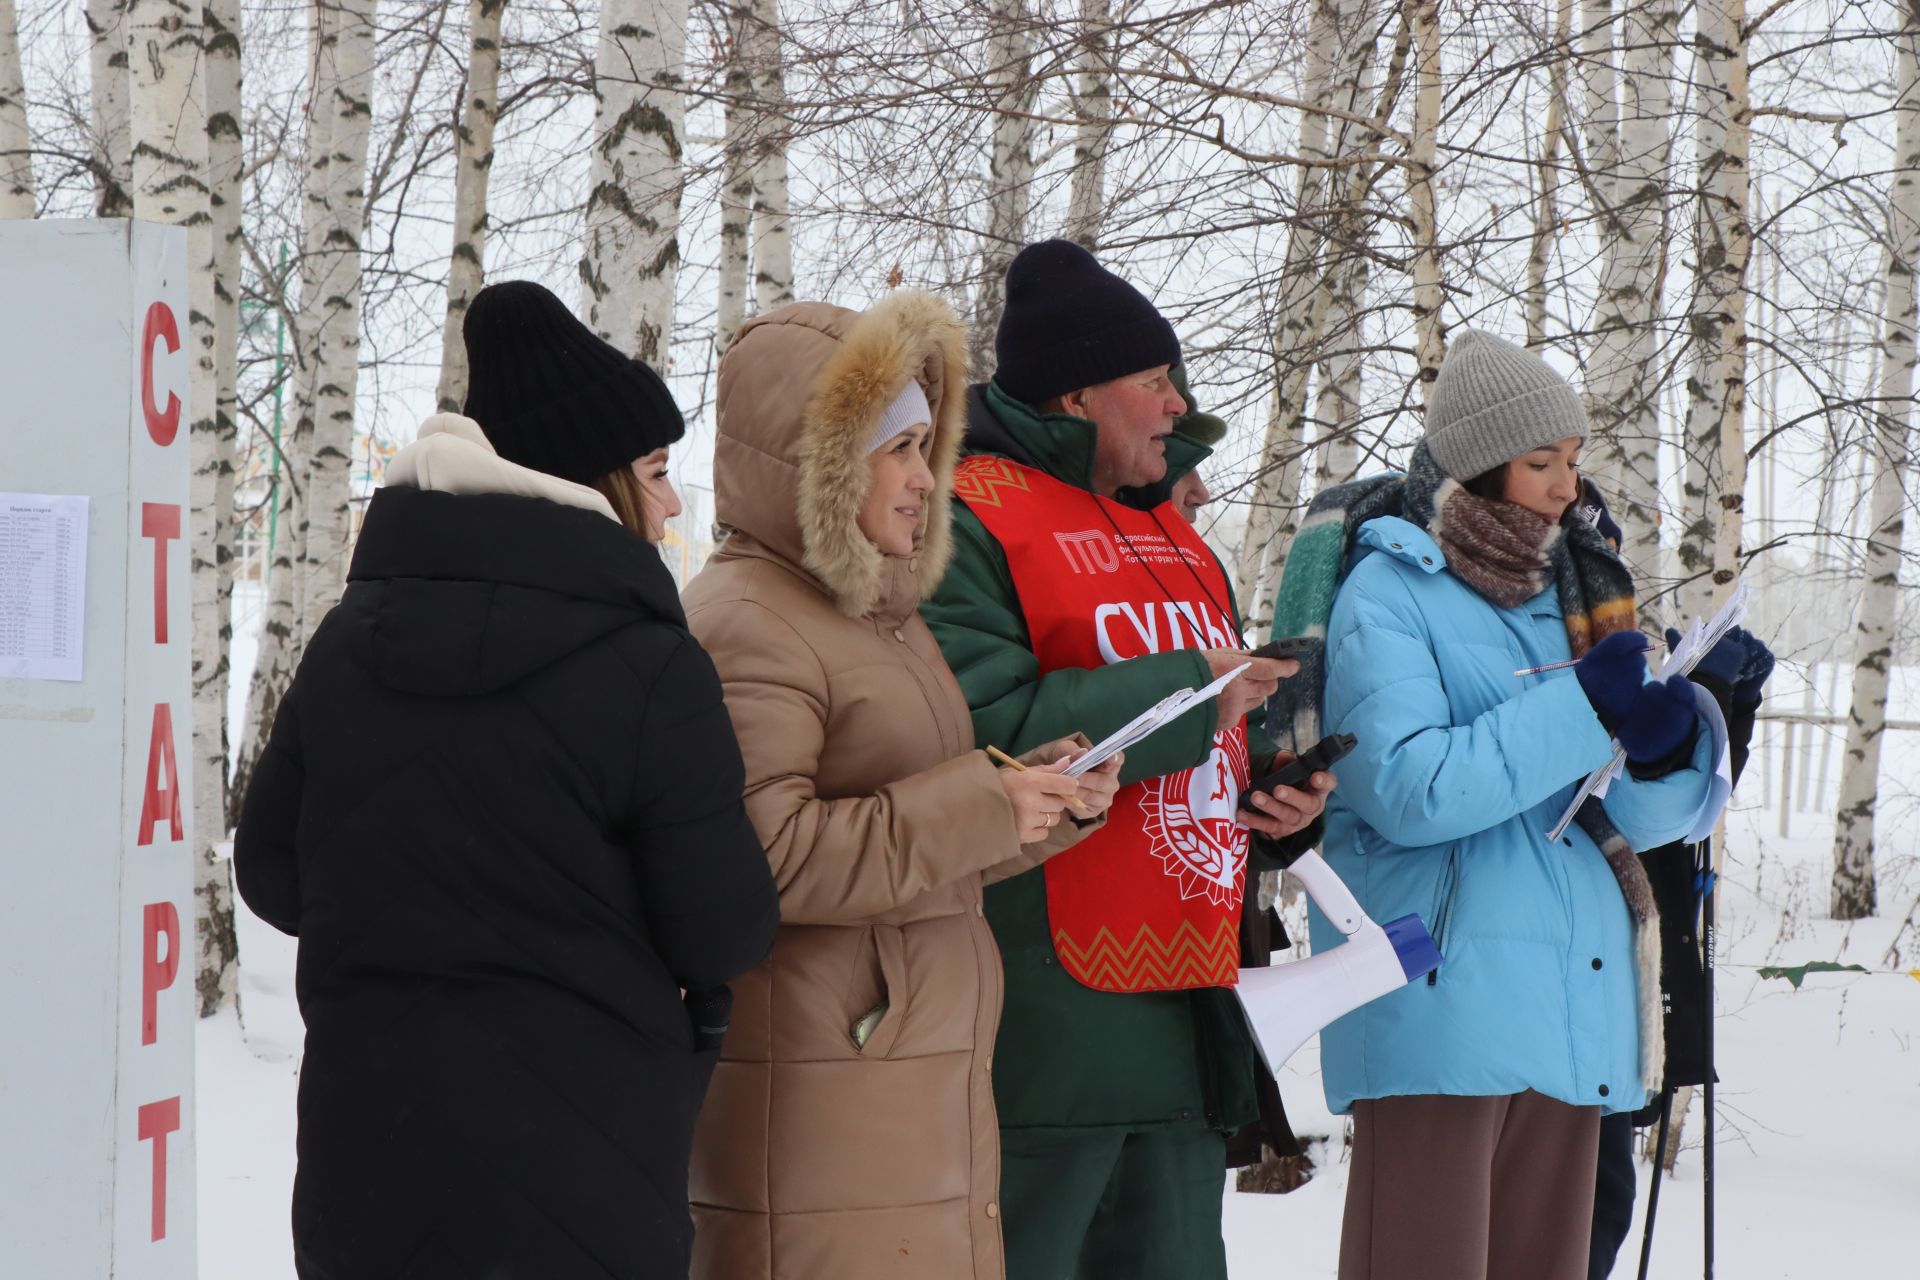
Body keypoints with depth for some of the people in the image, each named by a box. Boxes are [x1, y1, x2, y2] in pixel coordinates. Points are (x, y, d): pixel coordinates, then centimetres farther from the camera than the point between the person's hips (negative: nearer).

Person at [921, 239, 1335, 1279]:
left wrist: (1281, 794, 7)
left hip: (1187, 1020, 9)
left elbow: (1225, 732, 29)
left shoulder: (1171, 535, 21)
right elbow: (983, 728, -23)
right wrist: (1184, 694, -17)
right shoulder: (969, 519, -9)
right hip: (1044, 1025, -9)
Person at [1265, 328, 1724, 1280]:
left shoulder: (1576, 588, 15)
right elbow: (1407, 790, -18)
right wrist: (1583, 711, -19)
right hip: (1439, 1010, -7)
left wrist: (1664, 747, -11)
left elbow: (1646, 819, 11)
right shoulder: (1386, 591, -4)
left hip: (1571, 1009, 7)